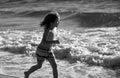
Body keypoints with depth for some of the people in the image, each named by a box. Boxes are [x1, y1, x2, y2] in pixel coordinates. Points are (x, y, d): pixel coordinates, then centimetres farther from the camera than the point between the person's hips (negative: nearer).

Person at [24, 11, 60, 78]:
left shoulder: (55, 28, -3)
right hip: (42, 50, -7)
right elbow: (43, 42, -34)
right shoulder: (47, 30, -27)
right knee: (39, 66, 12)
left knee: (54, 66, 0)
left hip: (49, 51, 7)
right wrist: (54, 41, -39)